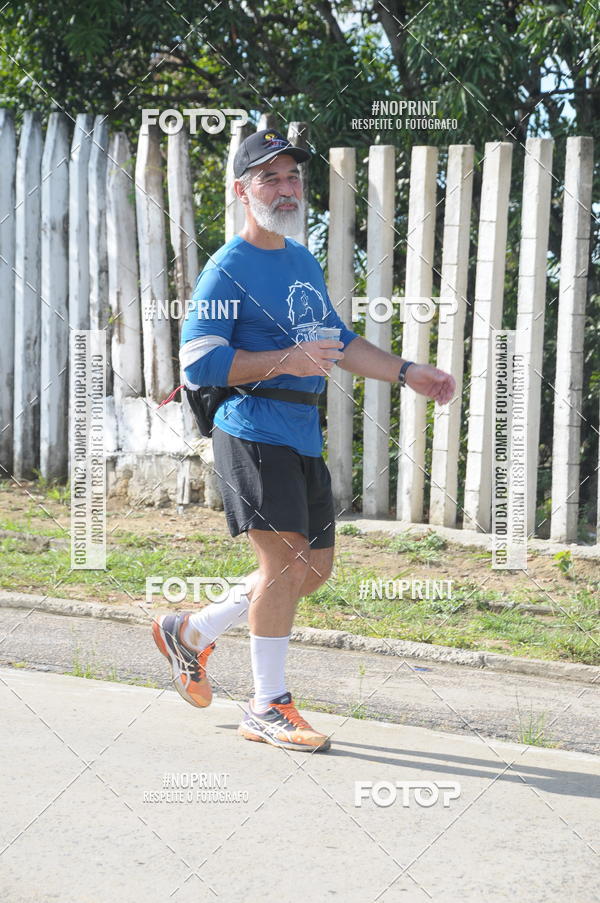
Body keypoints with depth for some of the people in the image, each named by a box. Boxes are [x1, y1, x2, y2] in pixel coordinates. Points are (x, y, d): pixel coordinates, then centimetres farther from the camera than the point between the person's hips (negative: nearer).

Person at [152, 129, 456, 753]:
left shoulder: (304, 261, 16)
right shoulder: (228, 269, -9)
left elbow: (337, 342, 25)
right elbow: (198, 363, -16)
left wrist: (407, 372, 16)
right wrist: (286, 360, -22)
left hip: (303, 438, 9)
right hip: (253, 434, -8)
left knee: (315, 567, 11)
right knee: (284, 562, -10)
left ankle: (193, 632, 26)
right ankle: (267, 707, 3)